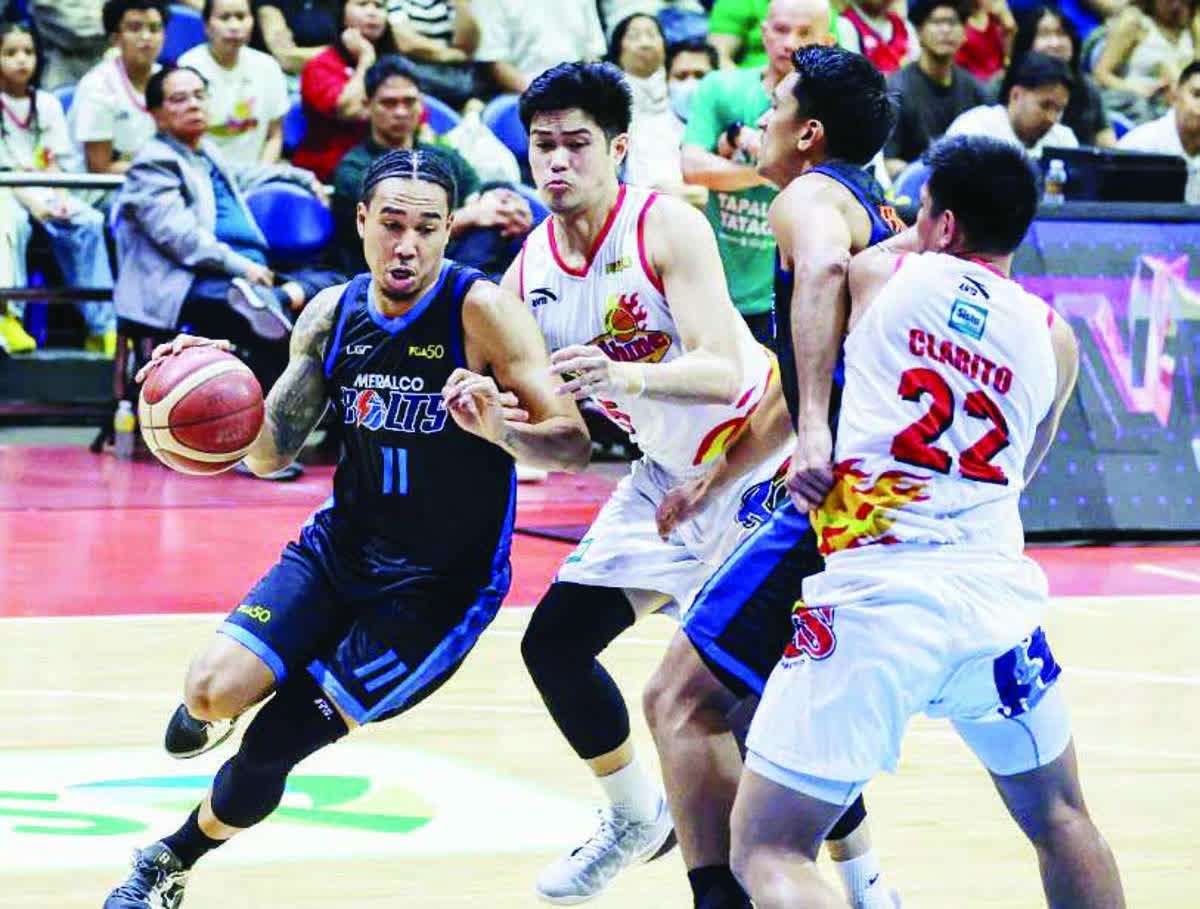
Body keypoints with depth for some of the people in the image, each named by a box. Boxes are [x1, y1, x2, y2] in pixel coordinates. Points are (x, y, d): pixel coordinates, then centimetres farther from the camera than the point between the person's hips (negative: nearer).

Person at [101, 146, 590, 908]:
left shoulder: (481, 310, -18)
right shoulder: (333, 315, -2)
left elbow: (574, 446, -22)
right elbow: (272, 453, 6)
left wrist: (499, 430, -43)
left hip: (442, 585, -4)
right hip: (342, 548, 4)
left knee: (278, 741, -8)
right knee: (217, 687, -16)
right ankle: (202, 706, 23)